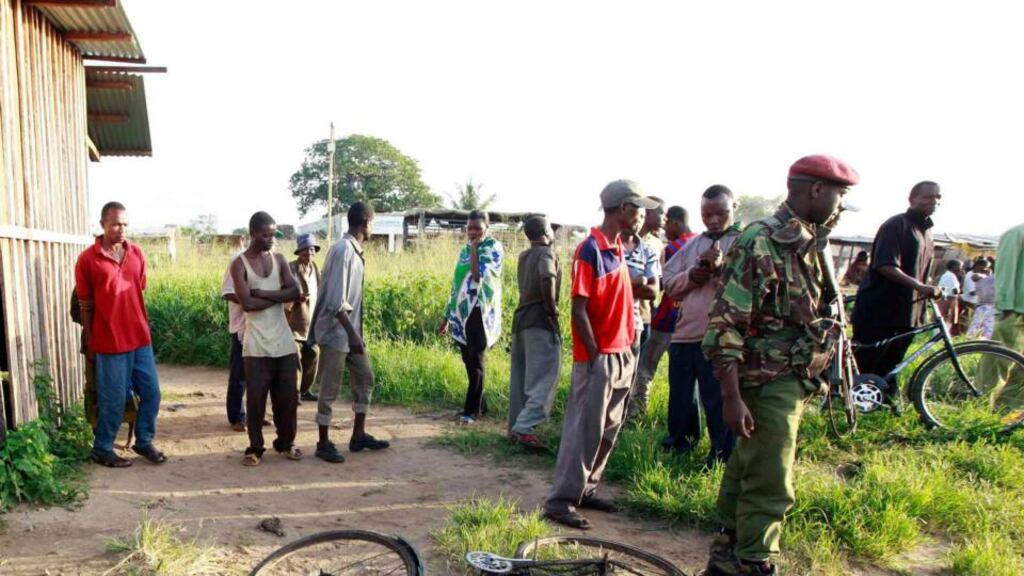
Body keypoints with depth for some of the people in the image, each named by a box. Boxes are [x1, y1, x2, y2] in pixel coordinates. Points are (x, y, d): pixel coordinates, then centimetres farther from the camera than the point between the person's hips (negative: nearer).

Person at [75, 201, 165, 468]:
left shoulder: (137, 253, 5)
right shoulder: (87, 260, -8)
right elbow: (85, 306, -3)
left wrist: (144, 329, 13)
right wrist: (89, 345, 0)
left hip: (140, 339, 5)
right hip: (109, 343, -5)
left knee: (151, 392, 9)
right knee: (114, 400, 3)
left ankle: (144, 442, 27)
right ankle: (102, 450, 22)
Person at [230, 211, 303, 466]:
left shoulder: (279, 259, 7)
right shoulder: (239, 264, -5)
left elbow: (295, 292, -6)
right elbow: (247, 303, -16)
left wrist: (263, 293, -14)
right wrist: (278, 296, -8)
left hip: (284, 340, 4)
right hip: (257, 344, -4)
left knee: (288, 395, 9)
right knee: (256, 397, 2)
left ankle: (285, 442, 25)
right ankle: (255, 448, 14)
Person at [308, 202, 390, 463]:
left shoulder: (355, 250, 9)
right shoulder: (343, 250, -20)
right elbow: (336, 300, -25)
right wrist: (352, 334, -26)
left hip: (351, 329, 10)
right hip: (336, 332, -10)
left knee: (365, 378, 14)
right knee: (330, 389, 1)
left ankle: (358, 436, 23)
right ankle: (324, 443, 13)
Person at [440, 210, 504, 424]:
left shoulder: (494, 248, -5)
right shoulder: (465, 250, 15)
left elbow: (479, 276, -20)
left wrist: (474, 248, -11)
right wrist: (447, 316, 17)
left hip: (481, 311, -7)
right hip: (462, 312, 7)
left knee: (475, 361, -5)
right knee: (468, 360, 10)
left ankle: (472, 409, 1)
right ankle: (479, 403, 23)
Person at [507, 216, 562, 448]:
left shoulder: (524, 256, 16)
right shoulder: (547, 253, -8)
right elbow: (547, 279, -25)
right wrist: (552, 308, -17)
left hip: (521, 317, 8)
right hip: (541, 320, -8)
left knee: (522, 376, 12)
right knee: (544, 377, -8)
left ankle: (515, 425, 17)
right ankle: (524, 426, -16)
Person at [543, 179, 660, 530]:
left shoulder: (618, 248, 12)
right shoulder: (590, 250, -15)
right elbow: (579, 309, -17)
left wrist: (627, 349, 13)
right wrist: (596, 355, -17)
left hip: (622, 355, 9)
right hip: (599, 357, -9)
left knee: (608, 430, 14)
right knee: (585, 430, -5)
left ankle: (586, 490, 25)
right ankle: (561, 501, 2)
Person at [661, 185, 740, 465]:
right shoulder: (692, 245, 14)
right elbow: (669, 284, 10)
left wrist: (721, 268, -25)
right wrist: (692, 276, -9)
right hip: (685, 333, 6)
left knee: (719, 397, 1)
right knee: (680, 392, 18)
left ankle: (723, 453, 16)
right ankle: (681, 438, 39)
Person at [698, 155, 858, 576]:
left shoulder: (811, 245, 9)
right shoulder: (759, 243, -17)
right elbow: (724, 325, -21)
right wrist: (732, 397, -24)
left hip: (796, 381, 9)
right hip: (768, 384, -9)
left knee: (746, 471, 19)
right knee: (770, 488, -3)